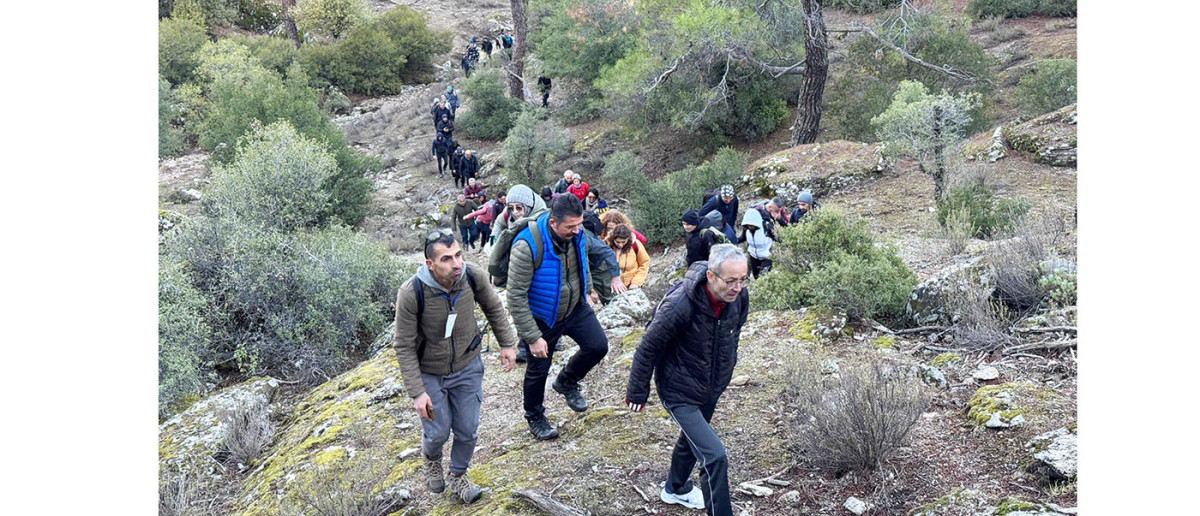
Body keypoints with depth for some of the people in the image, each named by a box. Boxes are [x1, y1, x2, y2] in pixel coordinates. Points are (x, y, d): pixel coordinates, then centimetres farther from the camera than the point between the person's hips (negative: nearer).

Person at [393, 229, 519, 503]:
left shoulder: (473, 277, -21)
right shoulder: (411, 294, -30)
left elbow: (494, 309, 3)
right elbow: (404, 347, -19)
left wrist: (508, 343, 4)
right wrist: (417, 392, -20)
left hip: (467, 367, 3)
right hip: (429, 373, -3)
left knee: (468, 431, 10)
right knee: (438, 433, 8)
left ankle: (458, 477, 39)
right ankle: (432, 460, 45)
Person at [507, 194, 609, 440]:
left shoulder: (577, 235, -14)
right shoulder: (527, 246, -33)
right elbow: (516, 297, -28)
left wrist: (585, 294, 22)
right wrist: (533, 337, -25)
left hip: (576, 307, 5)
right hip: (542, 317, -5)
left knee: (598, 346, -7)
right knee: (538, 369, 10)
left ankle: (567, 382, 23)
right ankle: (535, 418, 38)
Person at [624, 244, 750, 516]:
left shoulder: (739, 298, -16)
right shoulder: (680, 305, -35)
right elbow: (648, 348, -21)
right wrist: (637, 392, -10)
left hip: (712, 388, 7)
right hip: (680, 393, -7)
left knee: (693, 438, 29)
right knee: (715, 456, -16)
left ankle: (675, 489, 56)